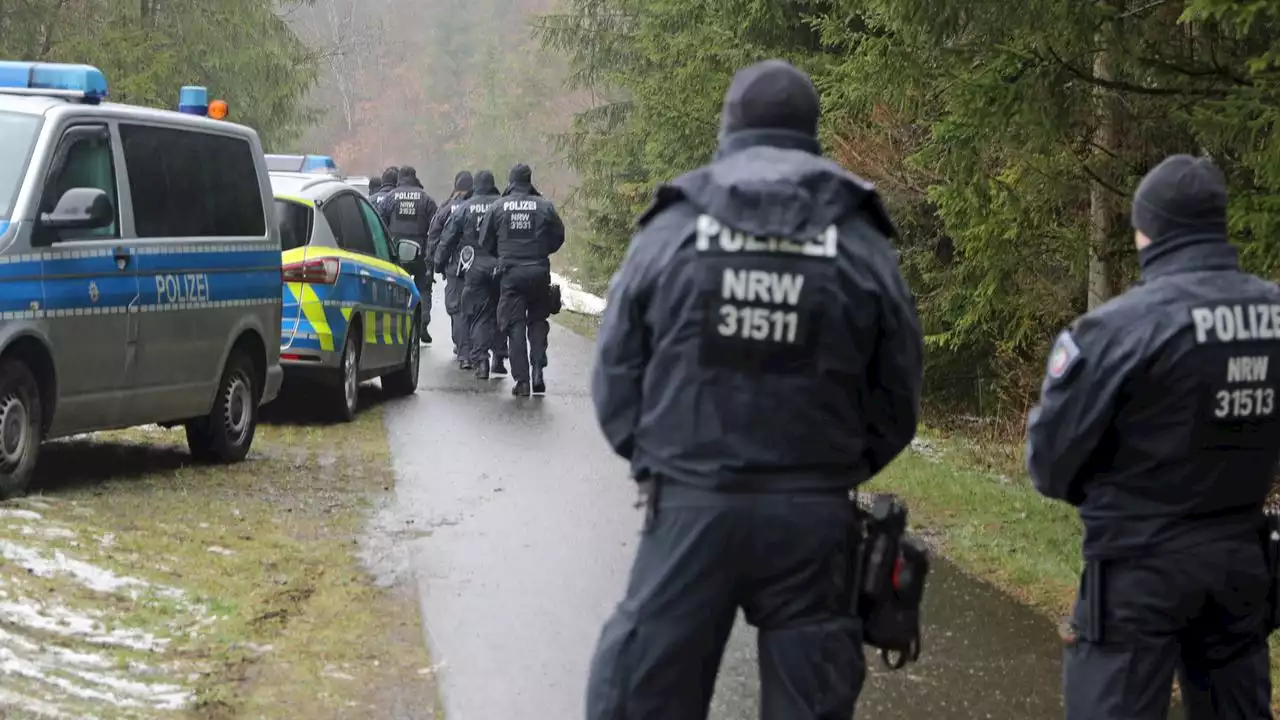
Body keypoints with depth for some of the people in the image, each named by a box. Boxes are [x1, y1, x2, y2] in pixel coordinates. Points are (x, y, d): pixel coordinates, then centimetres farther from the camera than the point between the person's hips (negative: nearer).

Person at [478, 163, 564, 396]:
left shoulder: (497, 207, -1)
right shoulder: (545, 207, -1)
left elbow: (485, 241, 6)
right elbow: (558, 237, 5)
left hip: (511, 273, -1)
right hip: (539, 271, 1)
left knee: (515, 326, 3)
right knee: (538, 322, 14)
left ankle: (521, 379, -3)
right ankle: (538, 370, 0)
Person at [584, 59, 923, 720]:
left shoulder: (669, 233, 1)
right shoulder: (862, 247, 3)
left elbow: (614, 382, 2)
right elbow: (896, 400, 4)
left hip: (689, 511, -1)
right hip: (813, 516, 1)